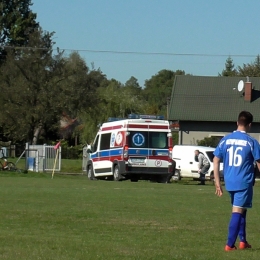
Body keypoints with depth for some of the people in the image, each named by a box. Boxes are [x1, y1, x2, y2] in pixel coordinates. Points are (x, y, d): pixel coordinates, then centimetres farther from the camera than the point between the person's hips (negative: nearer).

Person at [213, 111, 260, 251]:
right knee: (238, 212, -2)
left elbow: (216, 161, 5)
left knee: (239, 210, 21)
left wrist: (217, 182, 9)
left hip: (230, 182, 5)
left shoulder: (225, 140, 4)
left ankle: (243, 241, 25)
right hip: (244, 182, -5)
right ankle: (230, 244, -6)